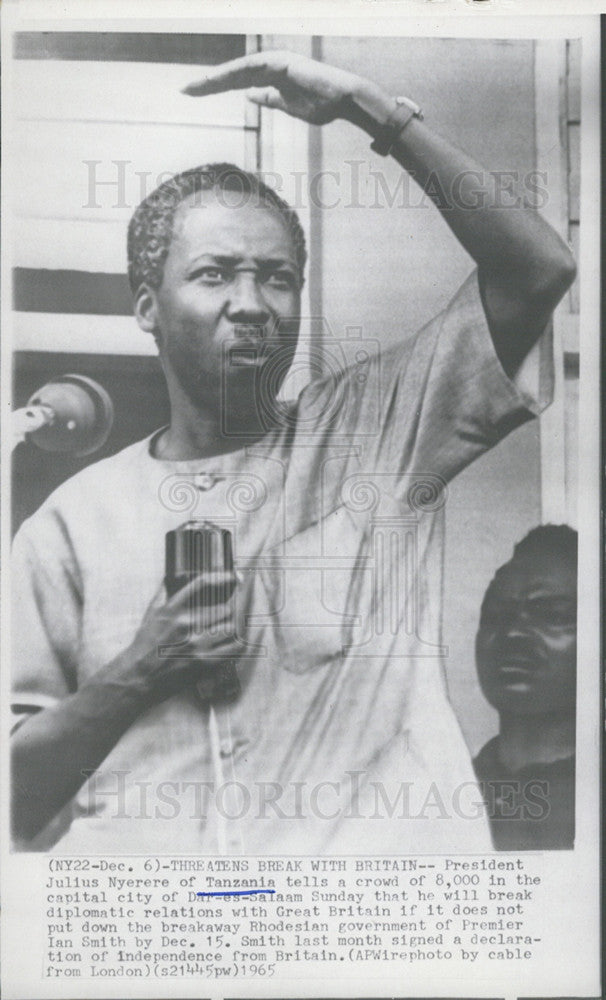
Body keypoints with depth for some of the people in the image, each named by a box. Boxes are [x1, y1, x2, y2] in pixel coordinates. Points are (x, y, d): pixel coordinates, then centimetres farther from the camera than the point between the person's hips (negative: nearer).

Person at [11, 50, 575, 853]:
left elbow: (538, 269, -5)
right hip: (133, 839, 1)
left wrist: (371, 110, -5)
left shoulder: (373, 432, 5)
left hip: (369, 842, 0)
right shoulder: (75, 521, 6)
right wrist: (139, 675, -9)